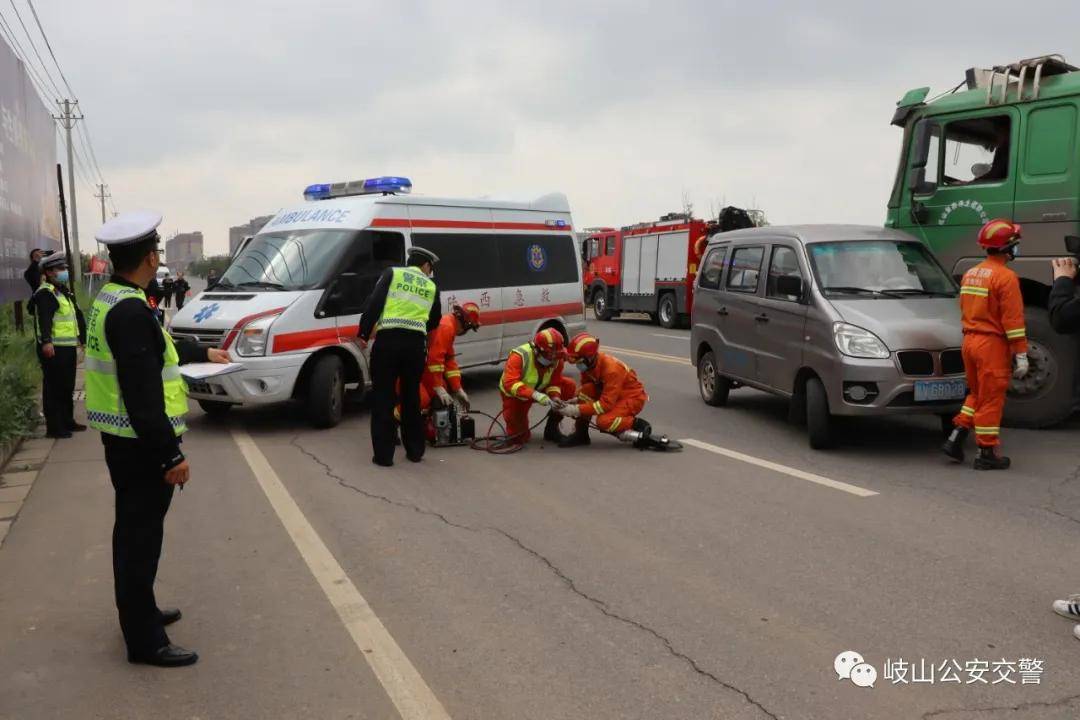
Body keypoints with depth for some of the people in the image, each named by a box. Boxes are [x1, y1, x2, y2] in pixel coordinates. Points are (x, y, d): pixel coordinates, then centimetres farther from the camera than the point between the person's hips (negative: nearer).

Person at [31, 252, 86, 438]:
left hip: (68, 348, 10)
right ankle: (54, 427, 0)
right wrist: (46, 341, -39)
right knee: (54, 388, -5)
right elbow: (44, 319, -27)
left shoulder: (66, 293, 19)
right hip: (53, 349, -10)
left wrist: (84, 338, 30)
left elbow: (78, 317, 28)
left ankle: (67, 421, 29)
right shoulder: (45, 293, -12)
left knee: (68, 387, 18)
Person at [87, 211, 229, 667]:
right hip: (140, 445, -10)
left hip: (122, 440, 10)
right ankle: (144, 641, 10)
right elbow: (144, 393, -27)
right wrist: (171, 455, -23)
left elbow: (155, 350, 25)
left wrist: (203, 353, 39)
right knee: (141, 537, -1)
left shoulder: (111, 300, 9)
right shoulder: (131, 312, -24)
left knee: (134, 531, 22)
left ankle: (140, 612, 38)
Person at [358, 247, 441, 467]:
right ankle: (415, 451, 24)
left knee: (383, 398, 5)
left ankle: (384, 454, 4)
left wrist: (363, 333, 0)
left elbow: (374, 303, -3)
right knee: (412, 397, 17)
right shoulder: (431, 286, 15)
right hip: (416, 343, 2)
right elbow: (434, 321, 19)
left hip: (388, 340, -2)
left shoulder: (392, 273, 8)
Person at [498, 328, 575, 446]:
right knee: (517, 438, -20)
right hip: (515, 395, -5)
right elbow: (510, 383, -44)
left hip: (539, 390, 5)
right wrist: (535, 395, -54)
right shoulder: (519, 356, -35)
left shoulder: (557, 359, -19)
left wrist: (555, 397, -31)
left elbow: (554, 382, -8)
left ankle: (551, 429, -4)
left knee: (569, 387, -17)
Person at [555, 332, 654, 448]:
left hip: (632, 397, -8)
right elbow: (584, 387, 5)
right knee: (586, 391, -19)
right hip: (611, 394, 8)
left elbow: (606, 403, -32)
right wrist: (574, 400, -15)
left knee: (603, 421, -32)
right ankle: (580, 434, -9)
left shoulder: (611, 369, -32)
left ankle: (639, 425, -8)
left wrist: (577, 410, -33)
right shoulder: (589, 363, -10)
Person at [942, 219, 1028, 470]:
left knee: (976, 394, 20)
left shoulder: (970, 274, 11)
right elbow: (1013, 319, -15)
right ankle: (987, 453, 7)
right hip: (992, 345, -7)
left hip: (970, 341, 7)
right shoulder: (1005, 277, -13)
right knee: (991, 399, 0)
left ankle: (956, 437, 14)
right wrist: (1021, 354, -12)